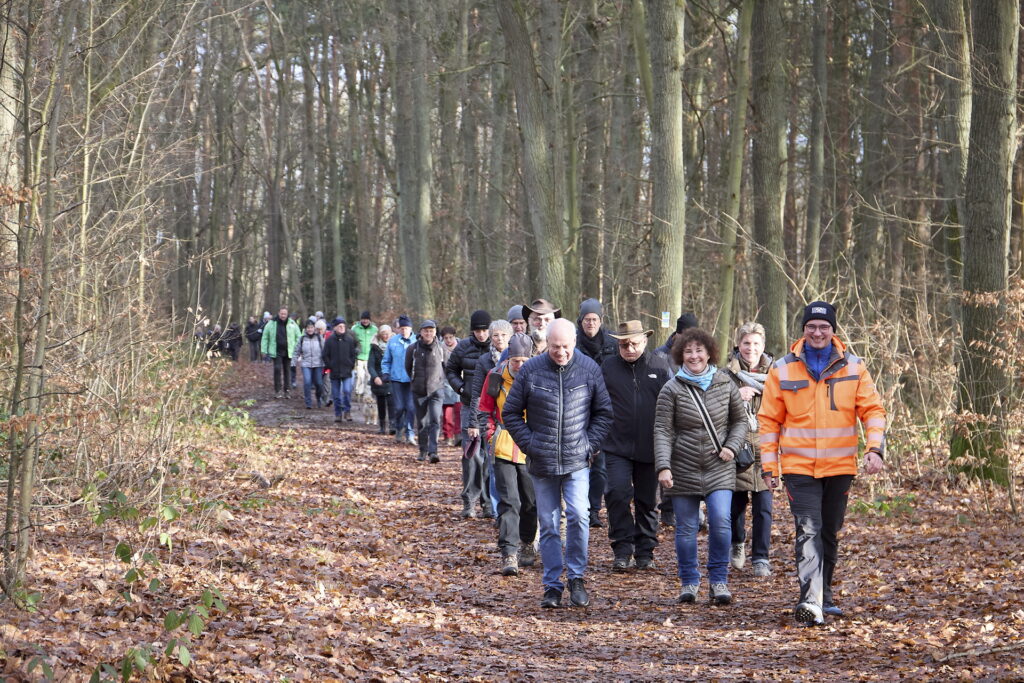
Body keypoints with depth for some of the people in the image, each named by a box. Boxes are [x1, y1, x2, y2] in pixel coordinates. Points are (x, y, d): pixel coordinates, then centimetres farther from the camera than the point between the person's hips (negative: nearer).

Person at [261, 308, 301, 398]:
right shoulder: (271, 324, 0)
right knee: (277, 369, -10)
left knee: (287, 370, 7)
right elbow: (265, 337, 7)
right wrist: (264, 350, 3)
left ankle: (286, 390, 17)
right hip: (276, 352, -2)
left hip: (288, 352, 2)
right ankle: (277, 390, -3)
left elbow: (298, 336, 9)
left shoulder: (292, 324, 2)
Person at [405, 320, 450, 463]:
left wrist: (440, 380, 10)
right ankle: (423, 451, 21)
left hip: (435, 391, -1)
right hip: (418, 392, 2)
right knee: (422, 423, 9)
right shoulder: (412, 349, -3)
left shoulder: (442, 349, -3)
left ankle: (433, 451, -21)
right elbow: (408, 368, 12)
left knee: (435, 421, -15)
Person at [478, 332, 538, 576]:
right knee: (508, 501, -9)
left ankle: (526, 545, 34)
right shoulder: (496, 376, -4)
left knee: (530, 502, 12)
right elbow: (484, 410, 9)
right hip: (503, 449, -1)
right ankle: (509, 554, -12)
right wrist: (491, 433, -2)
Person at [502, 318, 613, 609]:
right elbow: (511, 413, 5)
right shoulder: (530, 370, -3)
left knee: (578, 515, -16)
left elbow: (604, 412, 10)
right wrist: (529, 444, -3)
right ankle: (552, 586, 13)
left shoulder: (589, 369, 0)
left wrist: (591, 443, -1)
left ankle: (576, 577, 1)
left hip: (577, 462, -1)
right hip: (542, 463, 1)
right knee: (549, 525, 5)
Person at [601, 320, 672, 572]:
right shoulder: (608, 367, 4)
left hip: (650, 448, 1)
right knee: (617, 494, -15)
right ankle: (623, 550, -7)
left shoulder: (660, 367, 4)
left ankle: (645, 552, 19)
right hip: (617, 447, -1)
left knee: (647, 501, 9)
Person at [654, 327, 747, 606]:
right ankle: (689, 582, 18)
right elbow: (662, 431, -6)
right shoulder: (672, 389, -2)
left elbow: (740, 420, 14)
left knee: (721, 522, -12)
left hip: (719, 469, 1)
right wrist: (663, 467, -17)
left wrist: (731, 447, -3)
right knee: (686, 528, 4)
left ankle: (719, 580, 0)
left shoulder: (725, 384, 4)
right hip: (684, 470, -1)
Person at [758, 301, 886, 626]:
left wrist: (875, 448, -11)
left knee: (830, 534, 13)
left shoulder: (853, 367, 3)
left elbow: (873, 410, 4)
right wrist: (769, 465, 2)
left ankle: (824, 597, 27)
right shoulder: (783, 369, 0)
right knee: (808, 531, -14)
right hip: (799, 467, -2)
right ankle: (810, 600, -22)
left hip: (840, 466, 2)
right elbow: (769, 420, 5)